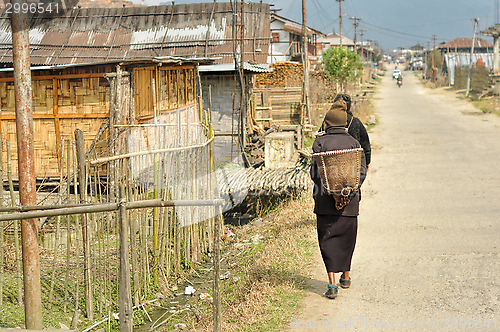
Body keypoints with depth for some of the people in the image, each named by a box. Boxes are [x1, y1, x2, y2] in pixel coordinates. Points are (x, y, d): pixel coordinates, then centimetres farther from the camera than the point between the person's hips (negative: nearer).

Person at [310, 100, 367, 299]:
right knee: (347, 238, 18)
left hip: (325, 200, -2)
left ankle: (332, 284, -8)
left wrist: (328, 191, -8)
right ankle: (346, 277, 32)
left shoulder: (320, 143, -4)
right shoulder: (354, 143, 4)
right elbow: (361, 171, -2)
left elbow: (315, 172, -10)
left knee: (328, 240, 2)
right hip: (349, 201, 3)